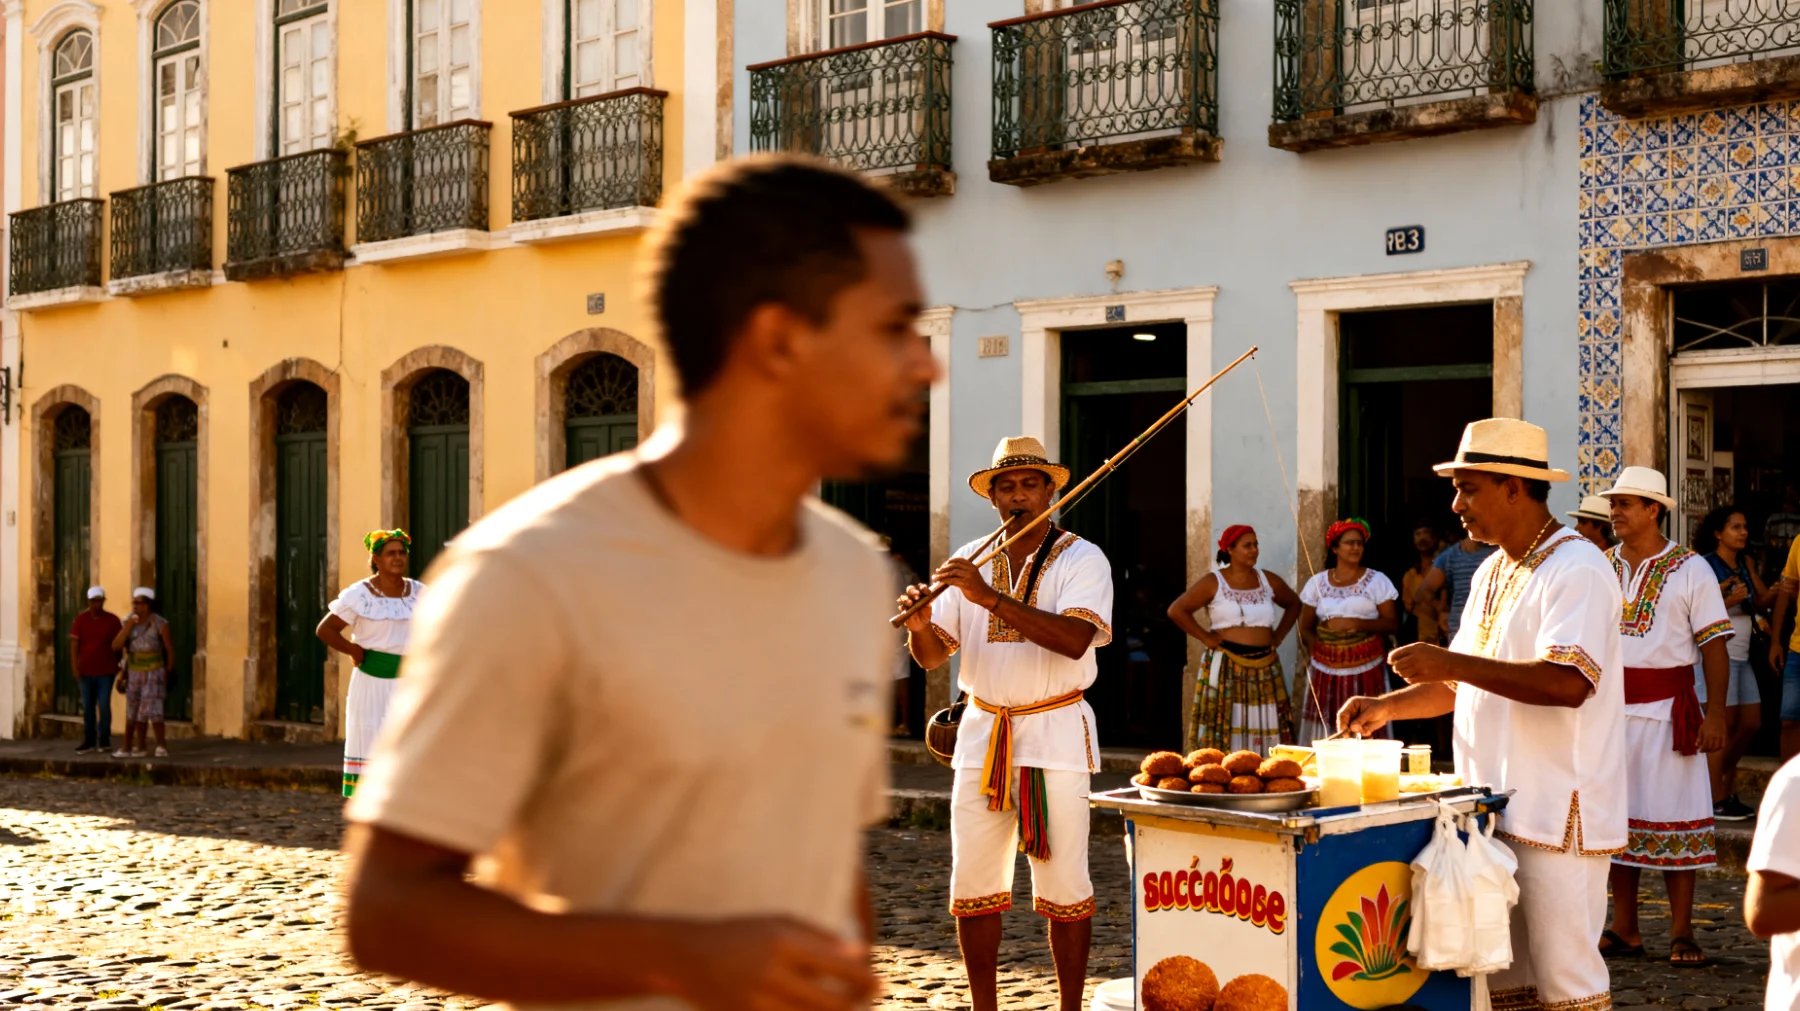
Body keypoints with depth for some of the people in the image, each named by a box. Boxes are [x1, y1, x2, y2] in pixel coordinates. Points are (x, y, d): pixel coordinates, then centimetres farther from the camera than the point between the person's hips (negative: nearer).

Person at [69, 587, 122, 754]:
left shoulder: (112, 620, -2)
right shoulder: (80, 619, 1)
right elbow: (75, 644, 0)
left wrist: (119, 665, 3)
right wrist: (75, 667, -7)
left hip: (106, 671, -2)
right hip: (85, 671, 2)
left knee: (104, 706, -2)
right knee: (87, 707, 7)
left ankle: (104, 741, 8)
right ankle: (89, 741, 13)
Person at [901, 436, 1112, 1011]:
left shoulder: (1081, 559, -3)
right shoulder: (969, 561, 10)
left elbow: (1075, 640, -22)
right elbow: (932, 657, 7)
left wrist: (991, 598, -27)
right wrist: (920, 625, -17)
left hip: (1054, 733, -4)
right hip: (981, 732, 4)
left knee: (1063, 885, -3)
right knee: (972, 883, 4)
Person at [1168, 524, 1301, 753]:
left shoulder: (1268, 581, 10)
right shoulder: (1213, 582, -3)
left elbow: (1294, 604, 25)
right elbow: (1176, 610, -7)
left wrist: (1278, 636, 11)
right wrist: (1205, 637, -9)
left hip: (1265, 668, 4)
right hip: (1225, 667, -4)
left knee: (1265, 731, 1)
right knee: (1223, 729, -6)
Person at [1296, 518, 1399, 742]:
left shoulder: (1377, 581, 4)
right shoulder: (1317, 583, 9)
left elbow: (1392, 623, -1)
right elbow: (1306, 627, 13)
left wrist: (1357, 623, -14)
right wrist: (1315, 648, -4)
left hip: (1366, 669, -2)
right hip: (1326, 671, 2)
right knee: (1324, 729, -4)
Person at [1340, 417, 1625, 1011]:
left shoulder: (1576, 571, -13)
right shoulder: (1493, 573, 17)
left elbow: (1568, 683, -26)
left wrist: (1454, 663, -26)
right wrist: (1388, 707, 11)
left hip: (1555, 814, -9)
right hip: (1492, 808, 9)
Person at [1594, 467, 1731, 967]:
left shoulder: (1690, 569, -2)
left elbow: (1714, 645, -4)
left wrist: (1716, 714, -12)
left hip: (1666, 711, -4)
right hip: (1609, 710, 4)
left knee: (1674, 818, -2)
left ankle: (1682, 935, 6)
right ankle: (1624, 931, 15)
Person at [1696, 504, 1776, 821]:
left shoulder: (1746, 564, 13)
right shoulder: (1705, 565, -9)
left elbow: (1761, 602, 8)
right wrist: (1729, 601, -26)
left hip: (1741, 656, 8)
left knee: (1750, 724, 11)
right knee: (1723, 725, -7)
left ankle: (1723, 785, 26)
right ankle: (1715, 802, -1)